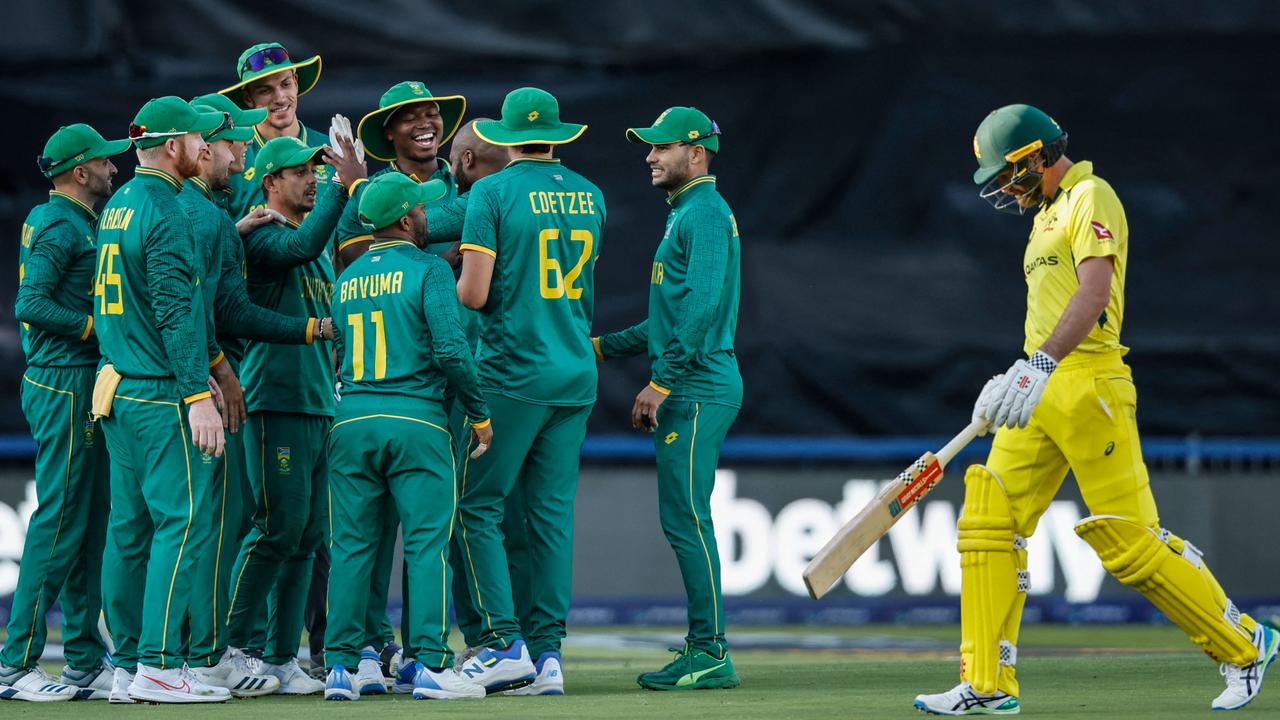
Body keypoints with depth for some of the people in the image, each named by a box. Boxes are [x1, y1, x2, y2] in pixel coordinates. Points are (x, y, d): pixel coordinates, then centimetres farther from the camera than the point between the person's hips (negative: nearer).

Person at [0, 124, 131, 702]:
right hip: (65, 386, -10)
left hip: (78, 389, 10)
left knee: (89, 523, 11)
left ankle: (85, 663, 14)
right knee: (59, 522, -10)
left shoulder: (76, 220, 17)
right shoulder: (60, 226, -13)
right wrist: (102, 327, -18)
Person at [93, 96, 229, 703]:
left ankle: (128, 666, 11)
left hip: (119, 387, 9)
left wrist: (191, 375, 23)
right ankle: (158, 665, -12)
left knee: (130, 527, 10)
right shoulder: (164, 210, -13)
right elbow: (175, 309, -19)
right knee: (181, 522, -8)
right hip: (161, 399, -9)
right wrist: (198, 394, -20)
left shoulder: (117, 206, 16)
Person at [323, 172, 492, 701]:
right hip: (416, 420, -5)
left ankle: (342, 664, 4)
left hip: (351, 420, 5)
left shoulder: (346, 280, 14)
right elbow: (450, 349, -12)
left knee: (351, 544, 6)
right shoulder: (427, 270, -4)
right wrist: (480, 415, -3)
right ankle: (429, 664, -8)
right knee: (427, 543, -3)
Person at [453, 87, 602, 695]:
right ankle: (548, 651, 5)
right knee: (553, 511, 7)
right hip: (577, 377, 6)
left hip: (513, 373, -6)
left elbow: (473, 294, -14)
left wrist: (462, 280, 10)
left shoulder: (493, 193, -8)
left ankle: (505, 642, -6)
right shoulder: (589, 195, 10)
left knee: (478, 506, 1)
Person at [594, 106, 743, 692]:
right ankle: (703, 649, 12)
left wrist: (659, 385, -22)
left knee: (686, 517, -11)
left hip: (696, 390, -10)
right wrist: (601, 347, 26)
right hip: (688, 393, 10)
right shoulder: (685, 214, 22)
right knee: (683, 519, 10)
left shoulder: (705, 211, -10)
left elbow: (703, 307, -21)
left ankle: (711, 654, -11)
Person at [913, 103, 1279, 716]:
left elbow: (1095, 291, -22)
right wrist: (1018, 380, 19)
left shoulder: (1091, 197, -7)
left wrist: (1042, 365, -32)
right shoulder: (1048, 212, 22)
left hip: (1089, 384, -9)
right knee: (989, 522, -1)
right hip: (1042, 393, 9)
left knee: (1129, 540, -8)